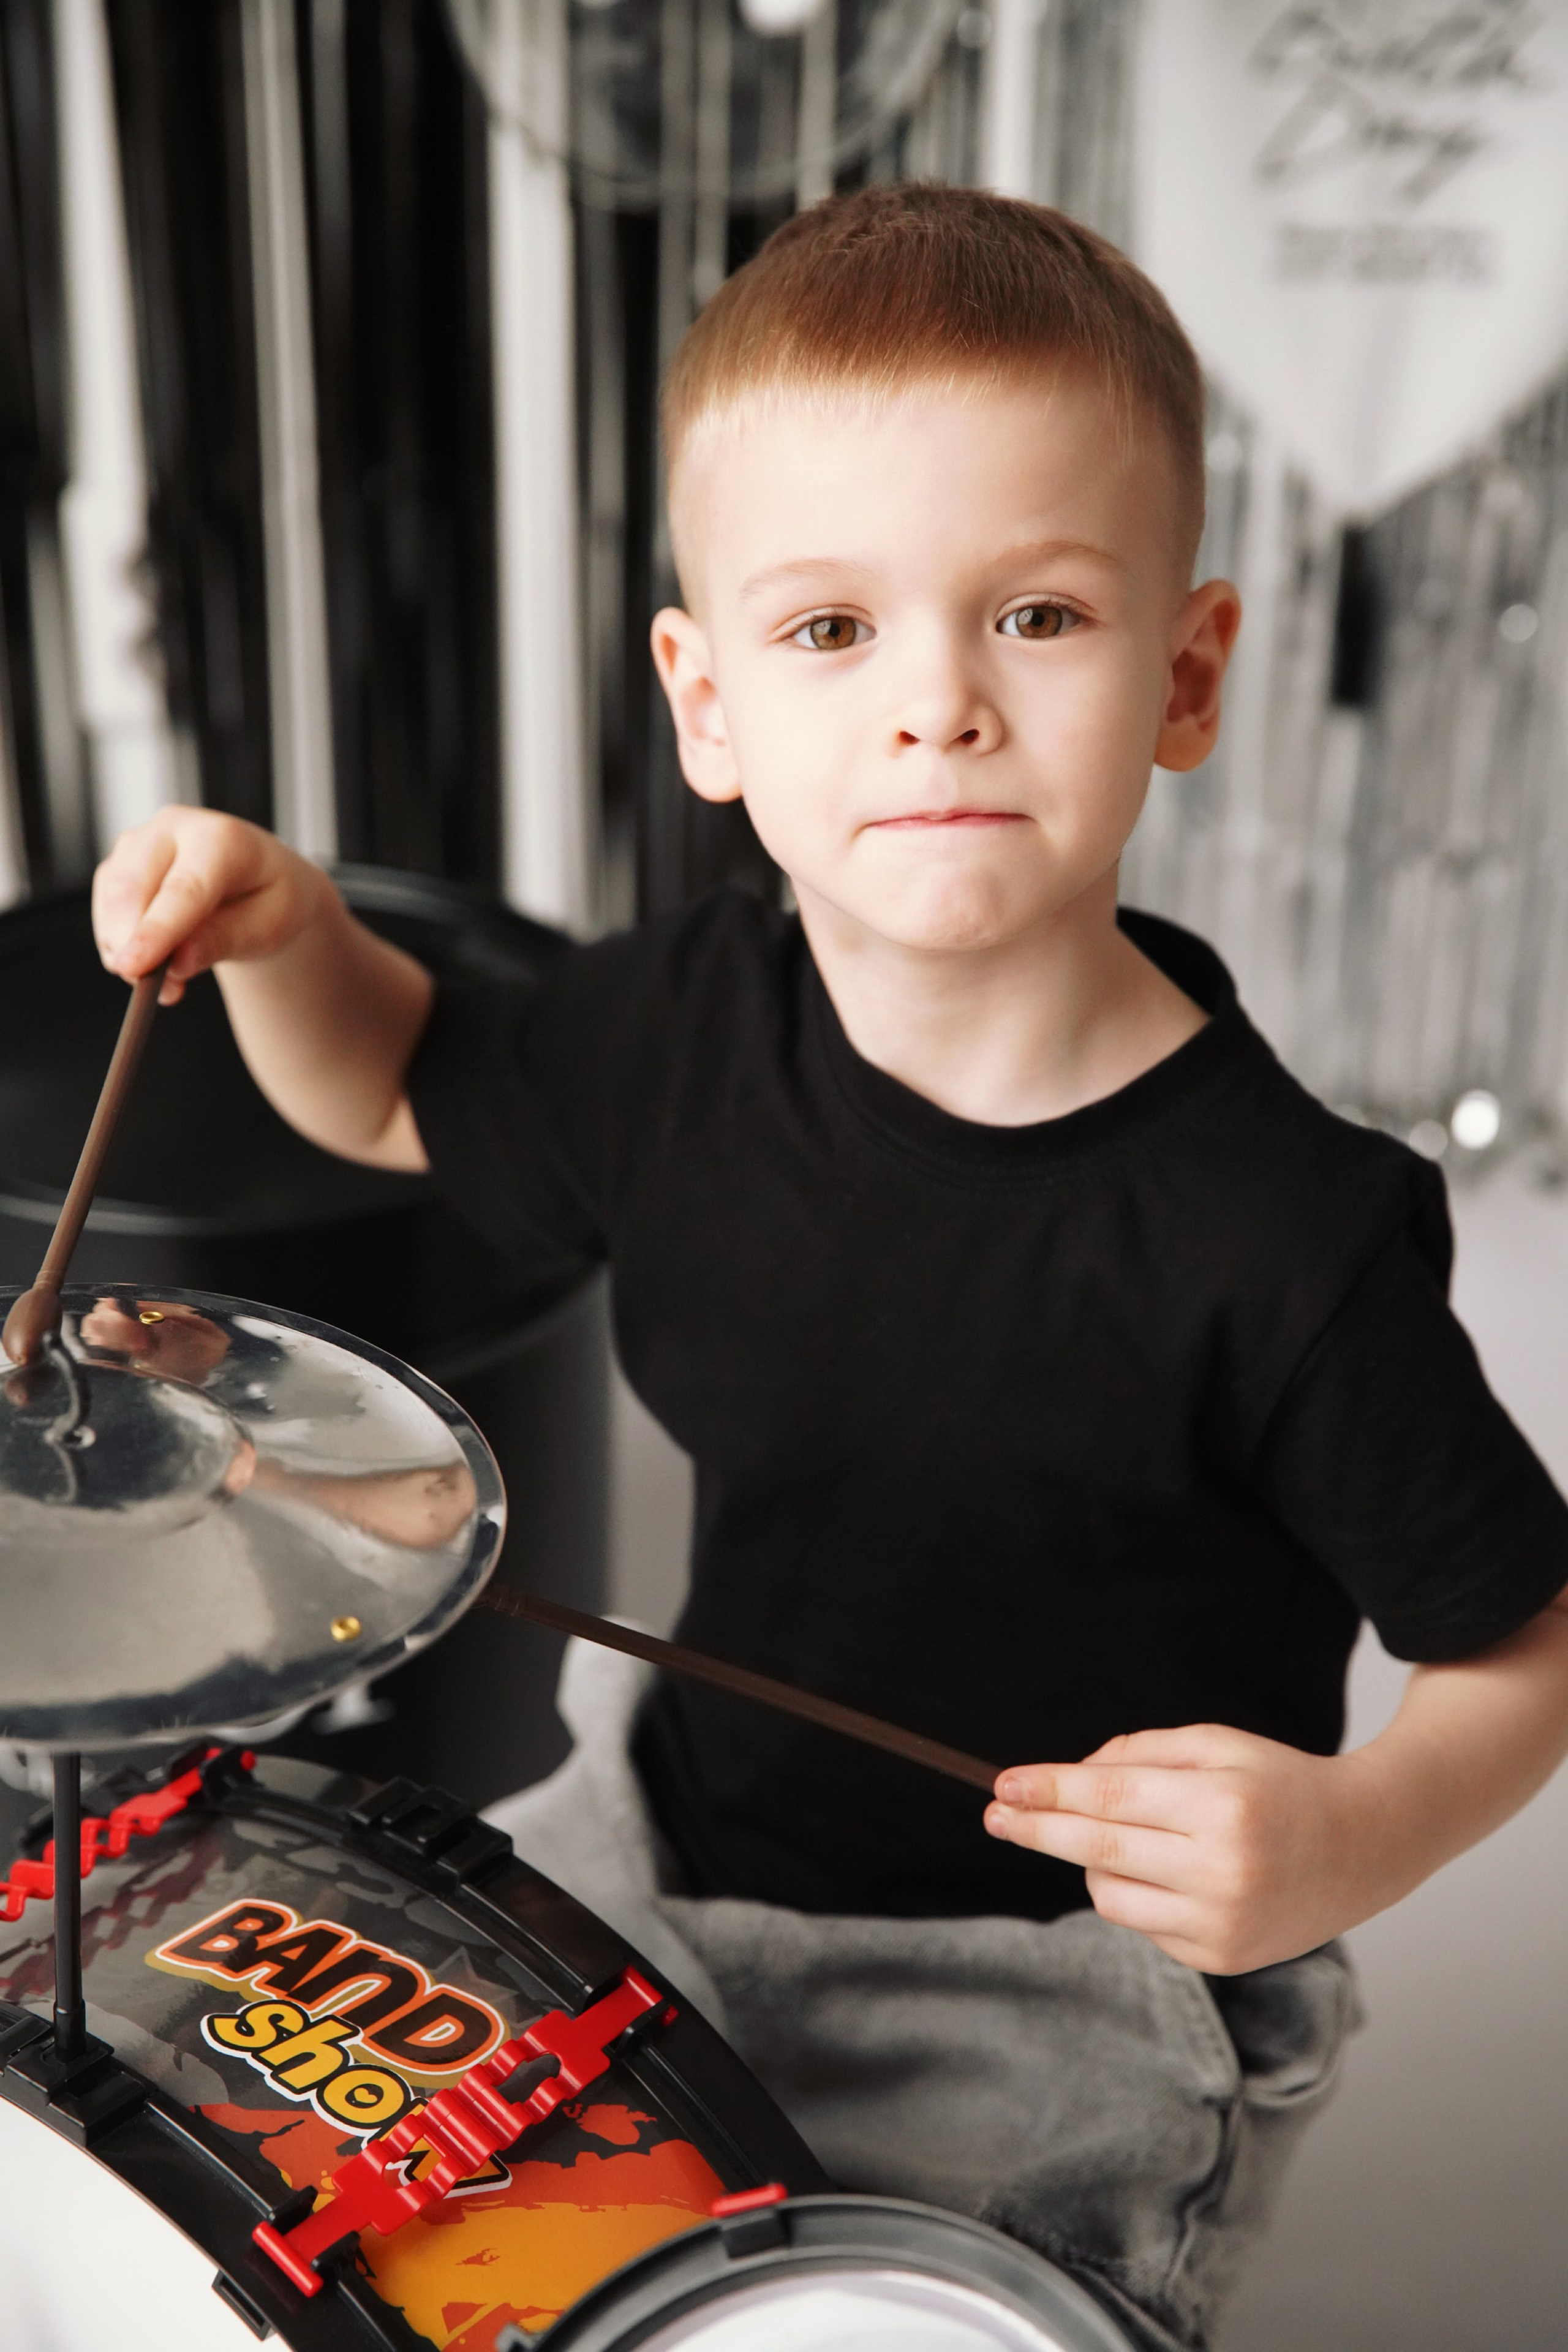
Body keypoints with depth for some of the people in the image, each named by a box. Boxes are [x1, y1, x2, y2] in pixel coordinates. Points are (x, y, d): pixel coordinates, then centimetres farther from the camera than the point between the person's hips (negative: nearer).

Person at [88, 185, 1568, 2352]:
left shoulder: (1281, 1232, -26)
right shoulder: (683, 1030, -10)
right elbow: (398, 1093, 10)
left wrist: (1348, 1841, -31)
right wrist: (281, 929, -10)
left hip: (1051, 1991, -4)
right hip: (676, 1850, 5)